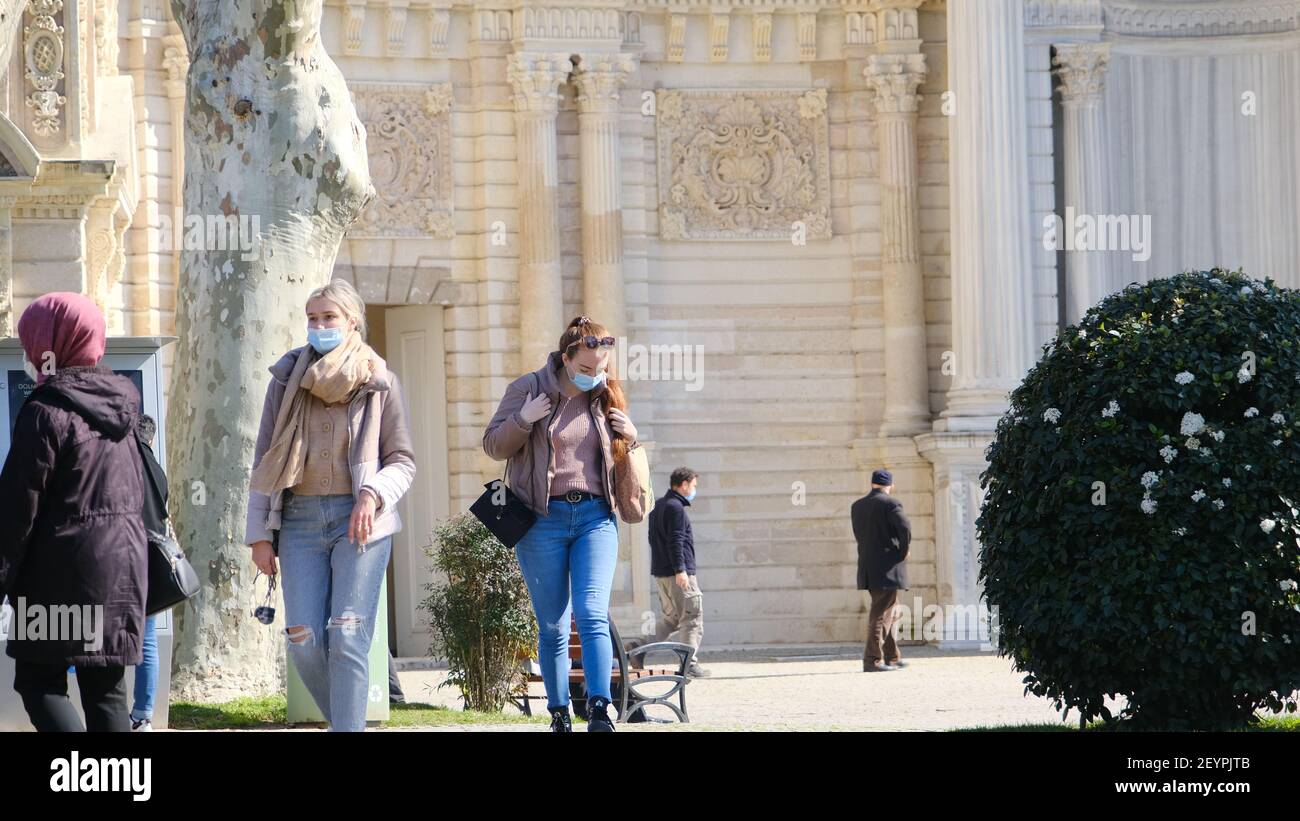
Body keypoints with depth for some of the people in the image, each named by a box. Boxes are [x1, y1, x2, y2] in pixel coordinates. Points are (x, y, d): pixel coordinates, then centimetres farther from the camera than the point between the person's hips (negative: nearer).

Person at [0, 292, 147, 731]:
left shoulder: (46, 412, -11)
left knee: (38, 682, -2)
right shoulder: (117, 408, 13)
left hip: (64, 574, -7)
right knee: (106, 691, 8)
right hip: (124, 565, 7)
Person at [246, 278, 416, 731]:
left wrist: (373, 494, -15)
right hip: (300, 520, 2)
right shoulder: (287, 378, 9)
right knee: (304, 642, -5)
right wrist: (259, 534, 6)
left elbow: (403, 461, 6)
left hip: (359, 520, -2)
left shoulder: (379, 382, 4)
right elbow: (264, 461, 12)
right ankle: (345, 720, 15)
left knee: (347, 640, -12)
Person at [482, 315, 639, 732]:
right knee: (552, 626, 4)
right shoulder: (528, 388, -1)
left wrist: (630, 439, -1)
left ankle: (599, 711, -20)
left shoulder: (606, 396, 9)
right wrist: (523, 420, -16)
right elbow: (494, 445, 2)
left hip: (595, 515, 1)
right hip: (542, 519, -1)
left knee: (592, 614, -14)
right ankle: (559, 715, 12)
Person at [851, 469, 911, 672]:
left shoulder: (857, 506, 10)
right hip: (888, 569, -7)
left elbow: (859, 534, 14)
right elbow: (905, 527, -22)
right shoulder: (891, 504, -10)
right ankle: (872, 661, -7)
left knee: (886, 612, 18)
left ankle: (892, 657, 23)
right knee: (881, 613, -4)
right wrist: (903, 551, -6)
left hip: (867, 568, 7)